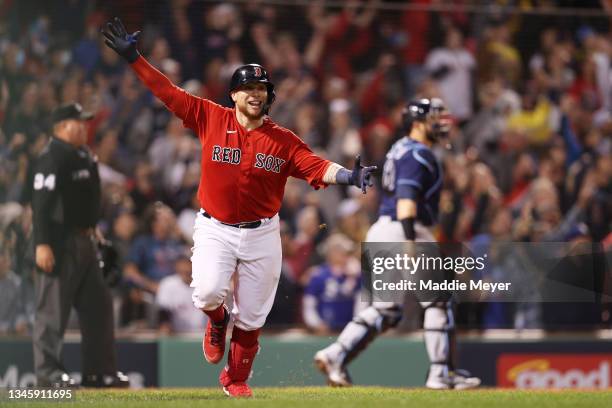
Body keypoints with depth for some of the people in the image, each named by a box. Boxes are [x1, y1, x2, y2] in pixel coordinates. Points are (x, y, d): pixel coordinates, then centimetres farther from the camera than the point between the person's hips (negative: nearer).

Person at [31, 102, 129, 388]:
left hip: (84, 241, 10)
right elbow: (41, 203, -21)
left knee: (98, 304, 11)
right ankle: (48, 372, -2)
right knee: (53, 308, -6)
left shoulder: (84, 156, 15)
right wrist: (42, 244, -26)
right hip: (59, 243, -10)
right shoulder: (52, 159, -15)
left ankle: (100, 370, 17)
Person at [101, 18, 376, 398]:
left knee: (251, 315, 5)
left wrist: (348, 175, -34)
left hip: (261, 234, 1)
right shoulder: (211, 118, -3)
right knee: (208, 292, -23)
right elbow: (167, 91, -4)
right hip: (215, 229, -1)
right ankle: (217, 322, 15)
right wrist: (133, 57, -10)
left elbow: (317, 166, -15)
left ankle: (236, 378, 28)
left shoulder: (283, 140, -3)